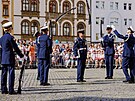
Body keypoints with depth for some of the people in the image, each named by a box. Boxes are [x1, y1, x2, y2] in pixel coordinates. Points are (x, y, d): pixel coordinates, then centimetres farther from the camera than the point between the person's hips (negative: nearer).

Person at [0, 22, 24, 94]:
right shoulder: (10, 37, -12)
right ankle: (11, 90, -4)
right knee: (11, 73, -4)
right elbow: (15, 47, -11)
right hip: (10, 58, -7)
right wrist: (21, 55, -2)